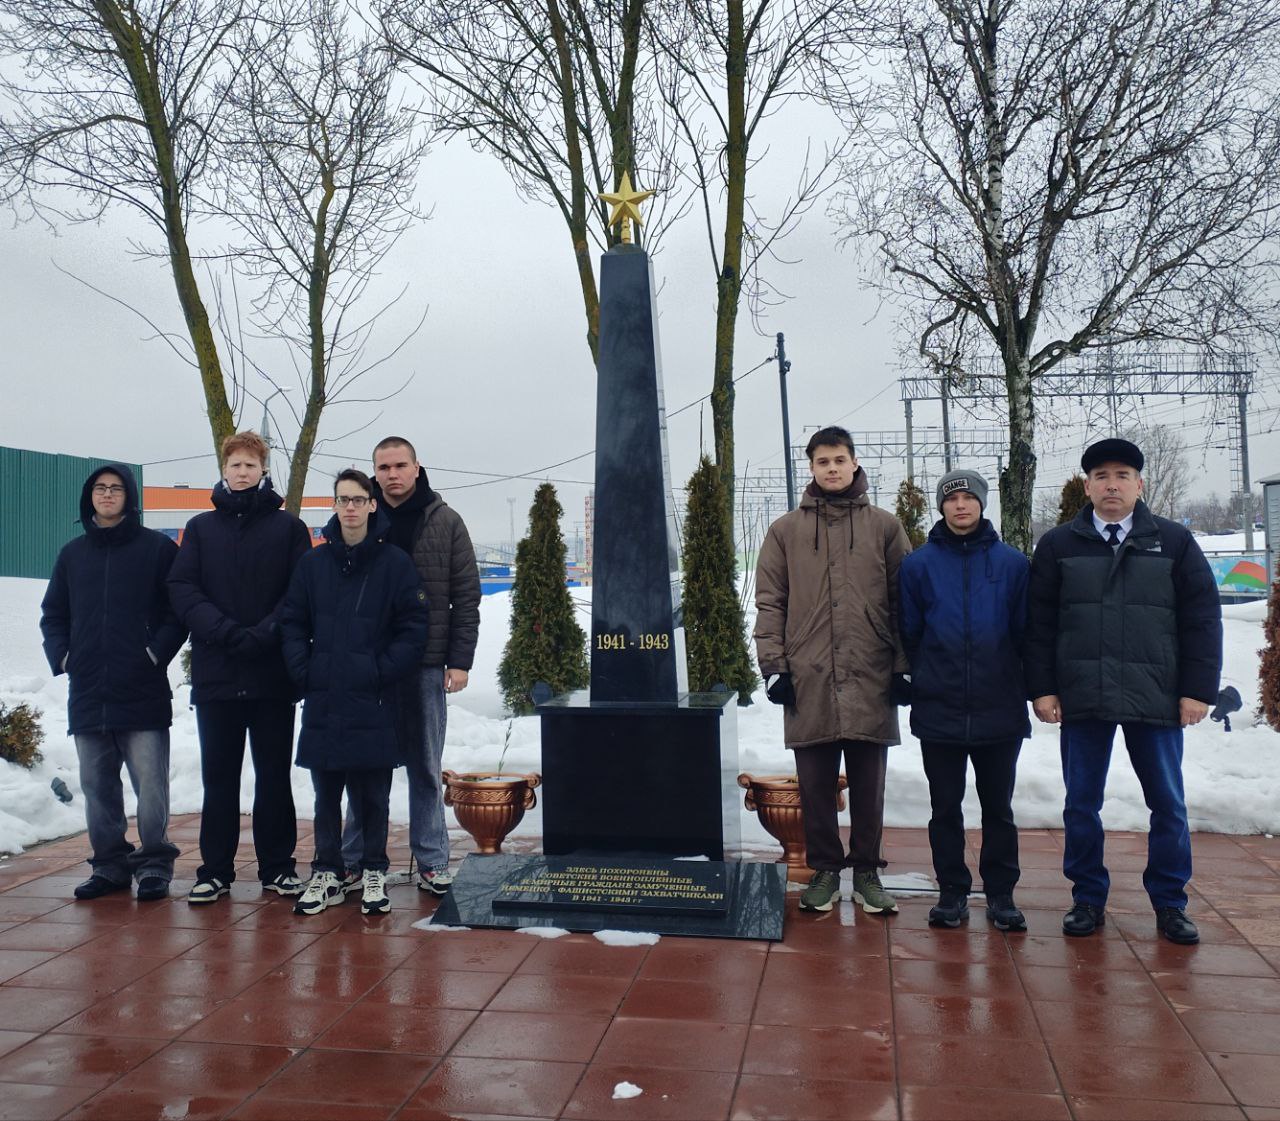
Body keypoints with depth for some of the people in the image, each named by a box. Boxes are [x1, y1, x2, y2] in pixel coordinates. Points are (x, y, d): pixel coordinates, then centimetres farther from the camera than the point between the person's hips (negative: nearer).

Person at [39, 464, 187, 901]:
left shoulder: (158, 548, 1)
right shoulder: (72, 554, 15)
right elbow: (53, 614, 19)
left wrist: (156, 653, -11)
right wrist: (62, 657, 5)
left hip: (143, 693, -5)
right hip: (86, 696, 5)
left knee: (150, 784, -4)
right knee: (97, 786, 10)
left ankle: (154, 864, 8)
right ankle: (109, 864, 21)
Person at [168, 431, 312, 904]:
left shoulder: (289, 528, 4)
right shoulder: (201, 527, 10)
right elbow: (181, 589, 0)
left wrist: (263, 634, -17)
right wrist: (226, 632, -15)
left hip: (273, 674, -1)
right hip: (214, 674, 2)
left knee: (274, 775, 6)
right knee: (219, 775, 8)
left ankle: (277, 866, 17)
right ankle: (215, 870, 18)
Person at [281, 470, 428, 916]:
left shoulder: (395, 562, -2)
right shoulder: (314, 563, 6)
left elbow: (414, 627, -3)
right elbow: (292, 622, 9)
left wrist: (384, 672, -10)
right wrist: (303, 671, -2)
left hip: (373, 702, -2)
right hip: (322, 701, 3)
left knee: (373, 794, 7)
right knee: (325, 794, 11)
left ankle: (374, 874, 20)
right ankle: (326, 873, 23)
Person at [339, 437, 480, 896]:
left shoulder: (445, 522, 2)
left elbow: (466, 596, 1)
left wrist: (459, 661, -5)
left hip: (426, 665, -1)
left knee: (425, 766, 7)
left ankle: (432, 861, 17)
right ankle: (355, 859, 17)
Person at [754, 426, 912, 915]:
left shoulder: (884, 526, 8)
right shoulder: (786, 531, 9)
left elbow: (904, 600, 7)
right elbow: (769, 603, 6)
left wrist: (903, 664, 0)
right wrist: (773, 664, -2)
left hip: (871, 681, 0)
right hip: (808, 679, 0)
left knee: (868, 785, 8)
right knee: (815, 786, 7)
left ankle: (866, 872, 21)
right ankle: (825, 870, 21)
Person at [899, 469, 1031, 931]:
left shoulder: (1012, 563, 1)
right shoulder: (919, 564, 1)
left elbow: (1026, 632, 4)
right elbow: (909, 633, 5)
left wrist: (1025, 685, 2)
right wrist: (925, 678, 3)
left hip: (1000, 711, 0)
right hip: (938, 711, 0)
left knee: (998, 807, 11)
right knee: (946, 808, 9)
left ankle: (1001, 893, 22)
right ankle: (952, 892, 21)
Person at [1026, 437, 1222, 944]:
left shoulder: (1174, 542, 5)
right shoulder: (1058, 545, 6)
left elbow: (1202, 618, 4)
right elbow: (1039, 623, 5)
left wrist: (1198, 688, -2)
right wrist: (1041, 687, -2)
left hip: (1156, 696, 0)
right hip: (1082, 697, 0)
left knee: (1168, 804, 7)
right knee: (1081, 804, 6)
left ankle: (1170, 902, 22)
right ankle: (1088, 898, 21)